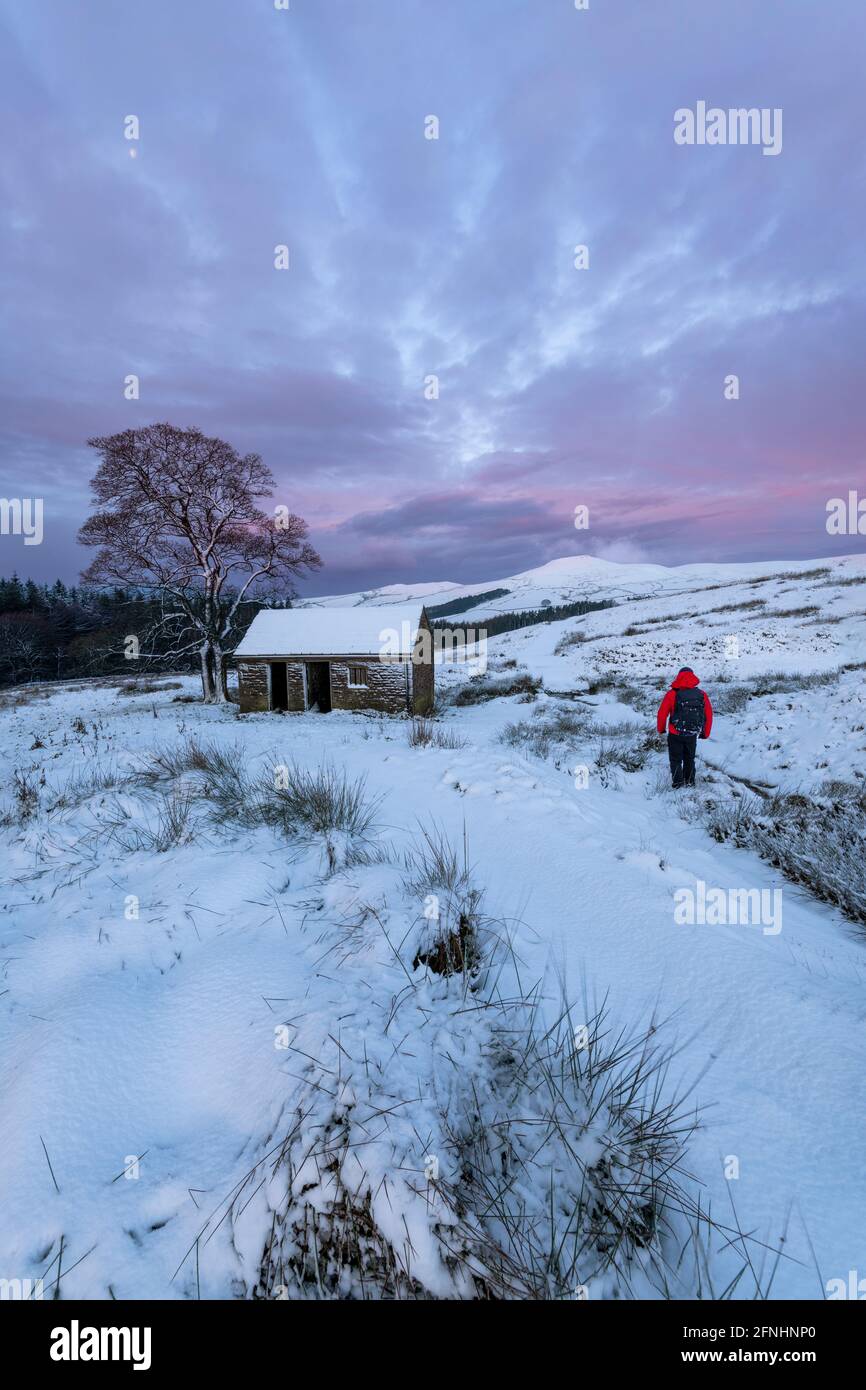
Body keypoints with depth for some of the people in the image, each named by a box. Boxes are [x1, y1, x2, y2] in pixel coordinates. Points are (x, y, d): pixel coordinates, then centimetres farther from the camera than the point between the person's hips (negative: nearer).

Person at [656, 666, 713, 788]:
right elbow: (709, 715, 2)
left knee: (676, 760, 13)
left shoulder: (672, 694, -14)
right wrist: (705, 733, 17)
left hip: (675, 735, -3)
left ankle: (678, 784, 11)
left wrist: (661, 729, 9)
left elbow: (662, 713, -9)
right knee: (689, 759, 23)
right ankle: (690, 782, 32)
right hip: (692, 736, 3)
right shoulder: (702, 695, -5)